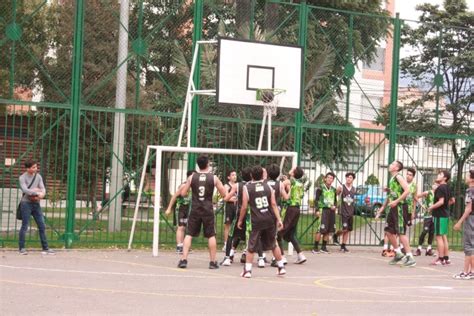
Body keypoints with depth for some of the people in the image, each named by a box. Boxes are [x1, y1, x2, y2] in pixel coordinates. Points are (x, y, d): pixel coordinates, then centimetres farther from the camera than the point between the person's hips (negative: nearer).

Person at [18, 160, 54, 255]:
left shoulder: (38, 176, 9)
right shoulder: (22, 178, -5)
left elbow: (43, 189, 4)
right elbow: (25, 190, -17)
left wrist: (41, 195, -18)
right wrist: (37, 193, -17)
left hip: (36, 203, 5)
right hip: (26, 203, -5)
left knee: (42, 226, 4)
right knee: (24, 226, -3)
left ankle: (45, 248, 9)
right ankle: (22, 248, 5)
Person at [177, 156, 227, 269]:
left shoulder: (192, 177, -1)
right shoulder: (213, 178, -2)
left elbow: (183, 193, 3)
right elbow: (224, 194, 5)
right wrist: (219, 183, 21)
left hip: (195, 210, 0)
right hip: (208, 210, 0)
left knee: (189, 234, 5)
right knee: (211, 236, 10)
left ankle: (183, 260, -4)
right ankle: (213, 262, 12)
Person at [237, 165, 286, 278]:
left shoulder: (247, 188, -3)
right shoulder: (268, 186, 5)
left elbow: (244, 206, -4)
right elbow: (273, 204, -1)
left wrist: (240, 220, 8)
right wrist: (279, 219, -1)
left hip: (256, 221, -3)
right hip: (270, 219, 3)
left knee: (251, 247, 6)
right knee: (273, 244, 18)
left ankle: (247, 270, 1)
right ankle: (281, 267, 22)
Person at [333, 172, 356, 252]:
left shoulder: (354, 189, 8)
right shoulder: (342, 188, -6)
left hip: (351, 212, 5)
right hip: (344, 212, -5)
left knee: (348, 230, 6)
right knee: (345, 229, -13)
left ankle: (343, 246, 14)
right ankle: (335, 235, 16)